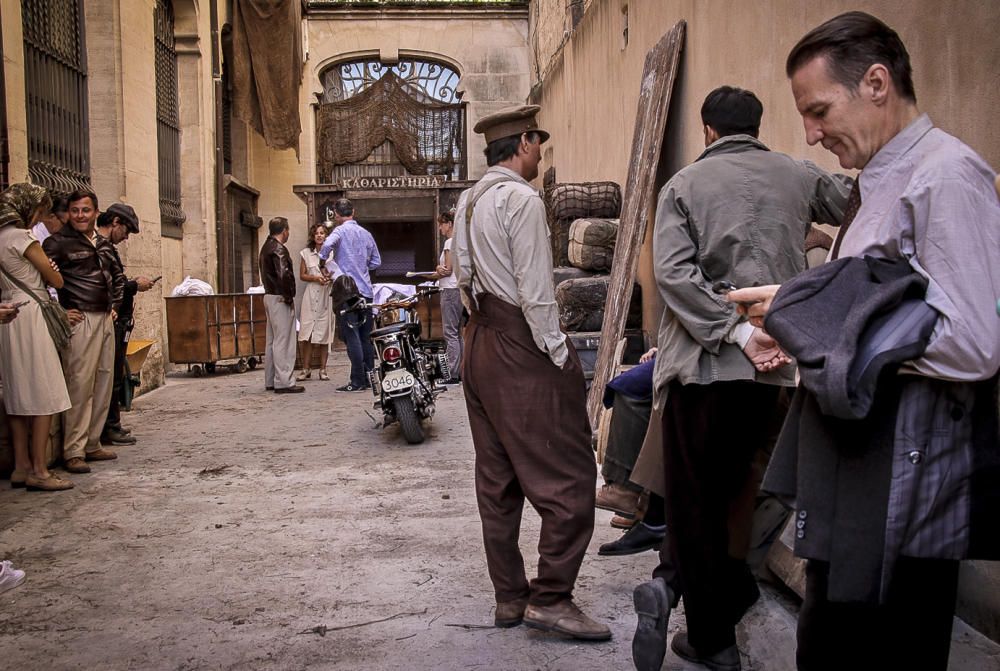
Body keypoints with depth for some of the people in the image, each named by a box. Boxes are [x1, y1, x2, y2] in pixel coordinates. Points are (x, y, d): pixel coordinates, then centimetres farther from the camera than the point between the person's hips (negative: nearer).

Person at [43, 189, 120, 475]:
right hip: (80, 320, -7)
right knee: (79, 384, -10)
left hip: (105, 320, 8)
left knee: (103, 384, 8)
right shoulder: (58, 242, -5)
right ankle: (73, 452, -5)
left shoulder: (103, 244, 18)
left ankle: (92, 445, 17)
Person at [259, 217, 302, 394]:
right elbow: (283, 274, -26)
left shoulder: (266, 247, 16)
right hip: (280, 299, -10)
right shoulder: (279, 249, -15)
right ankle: (284, 382, -6)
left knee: (272, 341, 14)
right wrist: (288, 297, -16)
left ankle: (270, 381, 18)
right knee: (283, 341, -7)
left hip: (269, 297, 10)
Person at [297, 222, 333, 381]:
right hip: (311, 296, 0)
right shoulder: (306, 253, 7)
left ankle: (323, 369, 9)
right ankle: (306, 369, 1)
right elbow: (302, 275, 7)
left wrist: (330, 278, -11)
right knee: (307, 334, -5)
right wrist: (316, 278, -10)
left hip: (327, 296, 0)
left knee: (324, 333, 2)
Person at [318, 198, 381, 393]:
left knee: (351, 337, -5)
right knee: (366, 337, 11)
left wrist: (323, 262, -8)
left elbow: (327, 244, -25)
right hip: (366, 291, 6)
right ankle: (369, 377, 14)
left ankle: (357, 381, -6)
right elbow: (376, 261, 19)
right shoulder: (366, 234, 13)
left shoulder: (341, 231, -5)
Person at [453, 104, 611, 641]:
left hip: (481, 343, 10)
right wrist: (559, 356, -13)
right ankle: (550, 597, -1)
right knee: (568, 476, -3)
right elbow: (536, 291, -17)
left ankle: (509, 598, 19)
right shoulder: (521, 199, -13)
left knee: (498, 479, 11)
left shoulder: (468, 201, 14)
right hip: (523, 347, -10)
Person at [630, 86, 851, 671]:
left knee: (697, 498, 7)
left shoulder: (684, 185, 2)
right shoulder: (798, 177, 8)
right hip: (774, 363, 2)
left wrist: (738, 331, -14)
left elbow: (672, 271, -13)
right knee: (729, 489, 13)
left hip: (700, 360, -2)